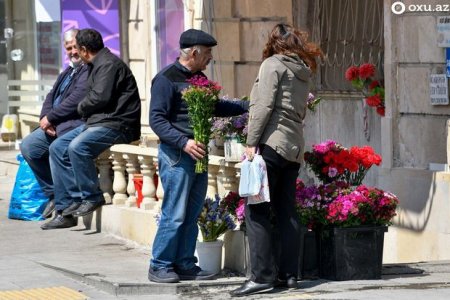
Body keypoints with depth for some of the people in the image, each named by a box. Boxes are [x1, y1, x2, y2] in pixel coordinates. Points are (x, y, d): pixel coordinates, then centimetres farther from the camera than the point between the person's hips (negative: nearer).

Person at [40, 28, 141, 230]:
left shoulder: (109, 64, -12)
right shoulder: (99, 64, 21)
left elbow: (101, 97, -20)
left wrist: (81, 107, -3)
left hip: (117, 124, -11)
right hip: (97, 122, 11)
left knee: (77, 146, -32)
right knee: (57, 148, 4)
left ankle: (92, 197, -14)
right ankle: (65, 211, 0)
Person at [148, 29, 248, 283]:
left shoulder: (199, 78, 17)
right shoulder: (166, 79, -10)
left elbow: (214, 107, 31)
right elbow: (157, 120, -14)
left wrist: (247, 105, 24)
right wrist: (184, 142, -24)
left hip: (198, 153, 8)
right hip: (176, 155, -8)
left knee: (192, 214, 10)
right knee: (175, 214, -7)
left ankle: (185, 264, 17)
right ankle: (160, 266, 1)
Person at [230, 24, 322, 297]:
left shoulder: (273, 64, -3)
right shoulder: (303, 72, 19)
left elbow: (264, 106, -12)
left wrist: (252, 142, -12)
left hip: (271, 144, -8)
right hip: (294, 149, 8)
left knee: (257, 211, -8)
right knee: (286, 212, 10)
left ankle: (263, 276, -13)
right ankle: (289, 273, 9)